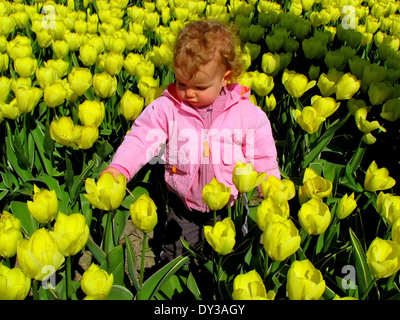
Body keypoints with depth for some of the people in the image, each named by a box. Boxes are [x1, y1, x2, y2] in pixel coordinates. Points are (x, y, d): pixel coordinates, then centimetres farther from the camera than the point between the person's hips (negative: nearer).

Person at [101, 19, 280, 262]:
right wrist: (118, 168, -34)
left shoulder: (248, 114, -9)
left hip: (231, 206, 0)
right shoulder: (166, 108, -10)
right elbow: (141, 140, -17)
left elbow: (264, 161, -1)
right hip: (183, 208, 1)